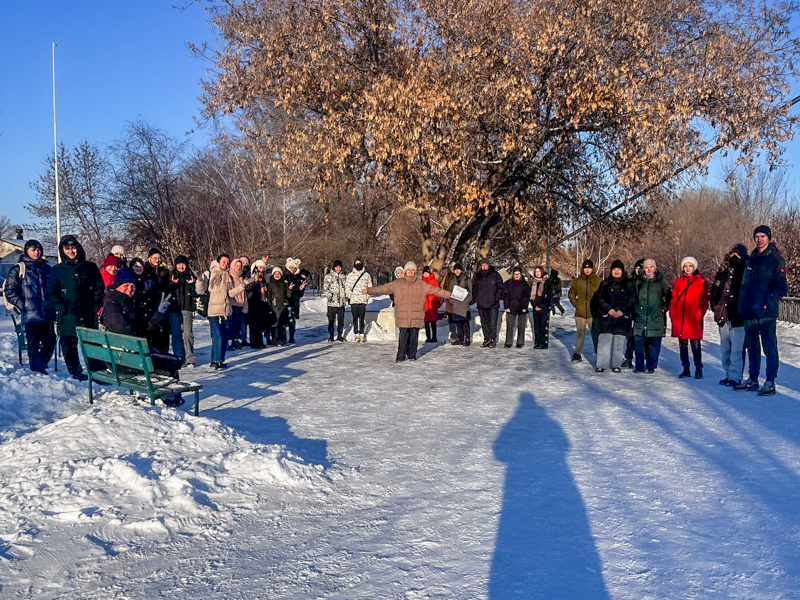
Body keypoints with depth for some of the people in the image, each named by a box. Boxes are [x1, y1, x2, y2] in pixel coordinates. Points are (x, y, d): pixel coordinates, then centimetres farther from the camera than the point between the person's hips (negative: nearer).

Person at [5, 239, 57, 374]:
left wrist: (52, 305, 10)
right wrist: (22, 305, -9)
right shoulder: (18, 269, 3)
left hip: (47, 314, 4)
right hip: (30, 315, -4)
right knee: (34, 344, -1)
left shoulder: (47, 268, 15)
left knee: (50, 342, 4)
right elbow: (10, 292, 1)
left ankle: (41, 366, 23)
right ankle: (37, 372, 11)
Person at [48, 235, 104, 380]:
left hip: (89, 316, 0)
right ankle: (76, 373, 15)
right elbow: (51, 293, 5)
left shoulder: (90, 267, 8)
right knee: (69, 347, 4)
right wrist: (64, 309, -9)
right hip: (67, 318, 1)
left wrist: (95, 307, -4)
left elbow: (100, 289, 9)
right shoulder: (58, 270, 7)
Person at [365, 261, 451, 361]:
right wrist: (368, 290, 3)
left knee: (414, 336, 3)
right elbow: (384, 288, 7)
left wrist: (449, 294, 11)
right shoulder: (397, 283, 8)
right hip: (403, 316, -1)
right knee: (403, 336, -5)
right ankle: (401, 356, 5)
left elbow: (435, 290, 13)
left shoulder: (422, 284, 10)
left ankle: (412, 355, 16)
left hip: (416, 316, 1)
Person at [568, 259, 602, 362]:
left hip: (593, 313, -2)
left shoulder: (598, 281, 0)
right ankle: (577, 354, 13)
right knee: (580, 334, 7)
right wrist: (576, 304, 7)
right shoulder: (577, 281, 5)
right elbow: (571, 294, 17)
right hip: (580, 313, 2)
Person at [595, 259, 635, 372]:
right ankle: (601, 364, -3)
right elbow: (600, 298, 4)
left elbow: (632, 301, 4)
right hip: (607, 316, 0)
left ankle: (616, 364, 9)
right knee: (605, 340, -7)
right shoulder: (605, 284, 10)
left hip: (623, 317, 0)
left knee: (619, 341, 1)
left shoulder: (628, 285, 9)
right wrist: (609, 309, -10)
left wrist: (622, 311, -9)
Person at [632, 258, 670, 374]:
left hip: (656, 317, -2)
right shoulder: (638, 281, 11)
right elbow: (633, 297, 18)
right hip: (640, 316, 2)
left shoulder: (661, 281, 5)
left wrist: (664, 308, 1)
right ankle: (639, 366, 9)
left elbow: (668, 297, 11)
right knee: (639, 342, -1)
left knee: (654, 343, 0)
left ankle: (651, 366, 9)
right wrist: (636, 309, 9)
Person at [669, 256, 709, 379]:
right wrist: (672, 314, 3)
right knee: (683, 345, 8)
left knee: (695, 345, -3)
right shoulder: (678, 282, 12)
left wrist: (699, 314, -8)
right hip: (679, 319, 3)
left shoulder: (701, 282, 4)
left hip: (694, 319, -3)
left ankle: (698, 369, 7)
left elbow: (704, 300, 2)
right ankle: (686, 369, 17)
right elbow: (673, 300, 13)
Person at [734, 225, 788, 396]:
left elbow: (781, 288, -8)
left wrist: (768, 302, -18)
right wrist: (742, 308, 10)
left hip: (766, 312, -6)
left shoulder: (776, 260, -4)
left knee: (769, 348, -3)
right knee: (752, 348, 13)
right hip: (749, 313, 6)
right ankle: (753, 380, 22)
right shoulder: (750, 260, 15)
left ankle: (770, 383, 2)